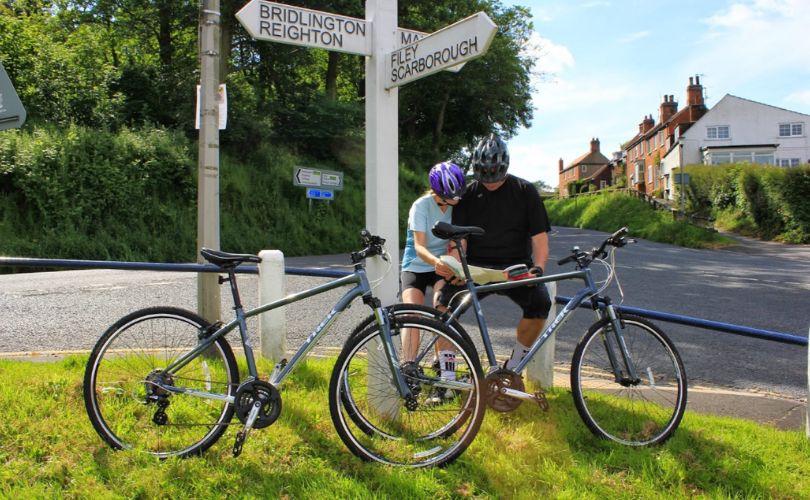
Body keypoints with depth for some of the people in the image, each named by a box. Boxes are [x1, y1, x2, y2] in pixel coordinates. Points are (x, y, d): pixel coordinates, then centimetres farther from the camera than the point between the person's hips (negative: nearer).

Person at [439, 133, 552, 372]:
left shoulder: (525, 191, 3)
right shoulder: (468, 194, 5)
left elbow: (539, 234, -2)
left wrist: (539, 266, -20)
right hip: (477, 266, 0)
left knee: (541, 302, -28)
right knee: (447, 299, -27)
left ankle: (512, 367, -6)